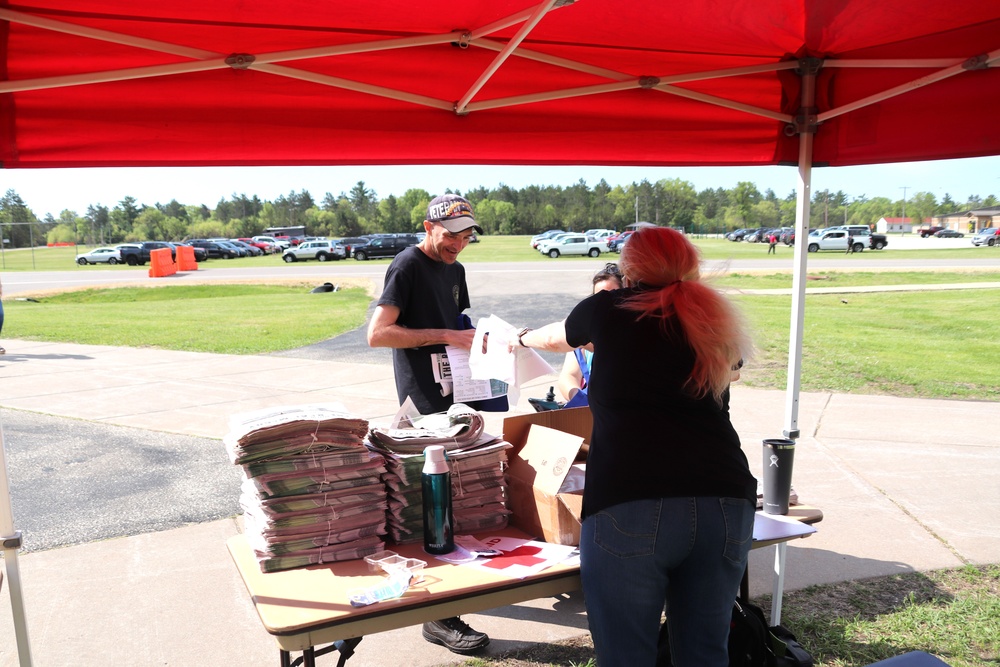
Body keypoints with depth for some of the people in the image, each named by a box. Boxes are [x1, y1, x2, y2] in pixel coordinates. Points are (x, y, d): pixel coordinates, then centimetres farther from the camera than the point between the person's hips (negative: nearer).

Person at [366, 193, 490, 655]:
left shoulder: (454, 269, 17)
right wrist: (445, 336, -21)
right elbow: (378, 333, -18)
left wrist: (475, 336, 5)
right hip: (425, 399, -8)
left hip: (455, 390, 8)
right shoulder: (407, 267, -9)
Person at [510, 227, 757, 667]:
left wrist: (523, 339, 52)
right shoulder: (715, 322, 18)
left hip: (631, 505, -4)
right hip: (726, 502, 5)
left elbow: (557, 338, 29)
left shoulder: (610, 310, 9)